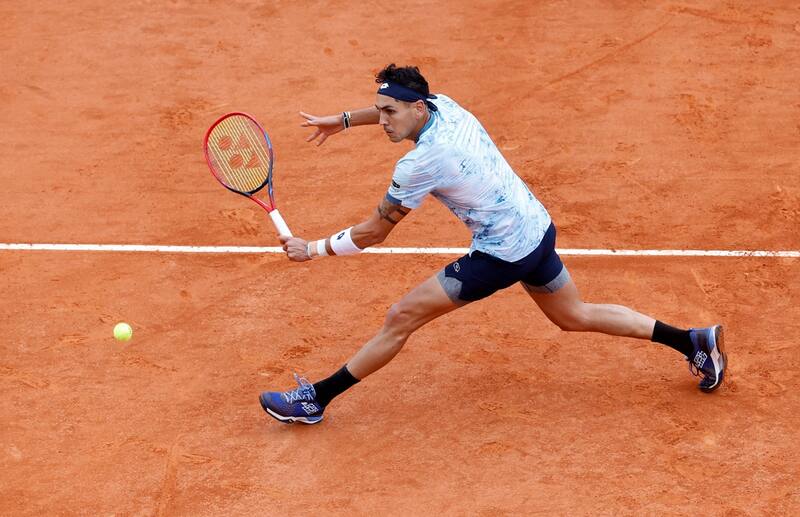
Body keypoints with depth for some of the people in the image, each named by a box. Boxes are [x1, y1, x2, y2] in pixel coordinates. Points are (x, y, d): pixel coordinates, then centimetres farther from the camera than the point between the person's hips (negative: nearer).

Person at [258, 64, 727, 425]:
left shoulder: (421, 162, -24)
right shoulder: (444, 106, -2)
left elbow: (374, 233, -15)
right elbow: (397, 107, 25)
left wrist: (313, 250, -4)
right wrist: (343, 120, 27)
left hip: (503, 254, -9)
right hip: (538, 228, 9)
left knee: (402, 318, -5)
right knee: (576, 316, 27)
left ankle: (316, 399, 2)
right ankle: (695, 340, 30)